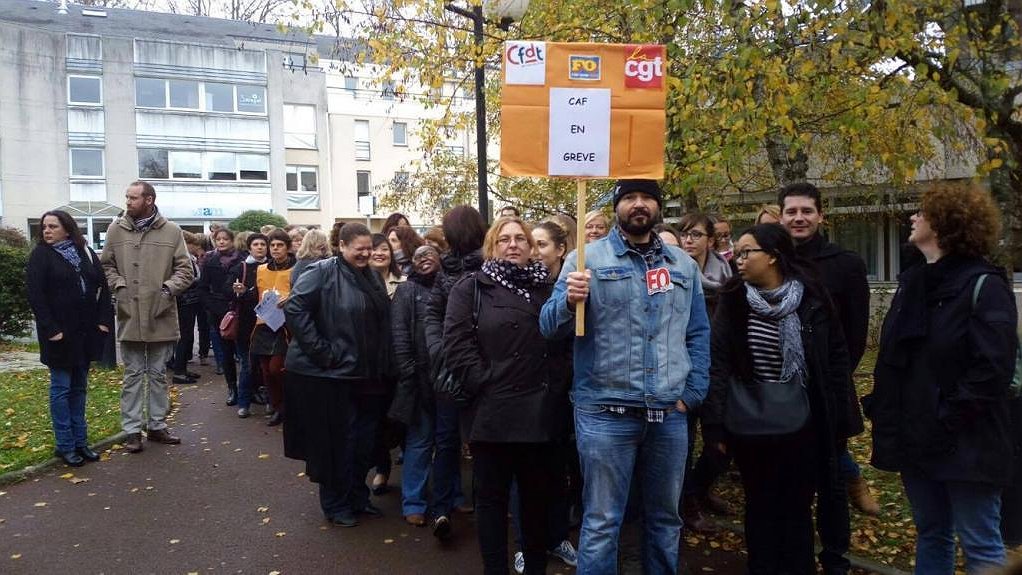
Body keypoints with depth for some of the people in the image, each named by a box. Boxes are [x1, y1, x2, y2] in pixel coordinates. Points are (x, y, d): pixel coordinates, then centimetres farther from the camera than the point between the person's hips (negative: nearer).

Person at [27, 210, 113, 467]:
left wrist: (104, 319, -2)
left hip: (86, 331, 4)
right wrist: (51, 329, -16)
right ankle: (65, 445, 10)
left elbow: (103, 286, 7)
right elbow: (35, 295, -10)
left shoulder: (86, 252, 8)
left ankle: (80, 441, 19)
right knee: (61, 388, 2)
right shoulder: (41, 255, -3)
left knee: (79, 387, 11)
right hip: (60, 333, -4)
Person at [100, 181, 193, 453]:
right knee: (133, 374, 8)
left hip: (161, 314, 0)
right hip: (129, 314, 0)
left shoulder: (171, 231, -2)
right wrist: (119, 287, -8)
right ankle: (132, 430, 16)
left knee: (158, 374, 12)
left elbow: (185, 270, 1)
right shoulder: (116, 229, 2)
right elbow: (106, 265, 8)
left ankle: (157, 425, 24)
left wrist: (168, 289, -13)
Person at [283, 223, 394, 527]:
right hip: (328, 374, -7)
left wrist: (382, 366, 9)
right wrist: (321, 351, -20)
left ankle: (357, 496, 31)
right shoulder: (322, 272, -11)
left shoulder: (371, 277, 11)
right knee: (335, 441, 3)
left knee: (363, 439, 13)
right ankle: (335, 505, 20)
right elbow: (294, 309, -19)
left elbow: (381, 324, 18)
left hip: (363, 374, 7)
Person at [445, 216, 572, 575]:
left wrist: (558, 382, -2)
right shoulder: (471, 288, 3)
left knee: (538, 496, 14)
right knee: (492, 498, 7)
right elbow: (457, 345, -6)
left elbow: (567, 340, 12)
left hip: (542, 411, 3)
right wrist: (486, 386, -13)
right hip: (492, 412, -3)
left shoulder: (547, 288, 14)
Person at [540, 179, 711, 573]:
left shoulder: (683, 264, 11)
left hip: (670, 414, 4)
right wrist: (570, 302, -29)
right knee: (601, 522, 5)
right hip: (605, 413, -4)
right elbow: (550, 327, -8)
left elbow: (698, 334, 14)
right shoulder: (587, 258, -1)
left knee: (665, 518, 19)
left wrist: (693, 392, 3)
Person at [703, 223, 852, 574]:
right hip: (749, 427, 0)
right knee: (760, 509, 12)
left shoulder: (812, 299, -3)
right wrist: (716, 424, -7)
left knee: (797, 510, 11)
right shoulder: (733, 301, -3)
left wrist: (837, 420, 2)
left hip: (800, 426, 0)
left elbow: (836, 359, 3)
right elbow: (718, 362, -4)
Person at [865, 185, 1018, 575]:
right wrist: (880, 407, 7)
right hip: (915, 437, 7)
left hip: (965, 444, -7)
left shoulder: (983, 285, -12)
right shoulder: (913, 281, 11)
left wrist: (950, 420, -20)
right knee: (930, 534, 19)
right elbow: (892, 354, 15)